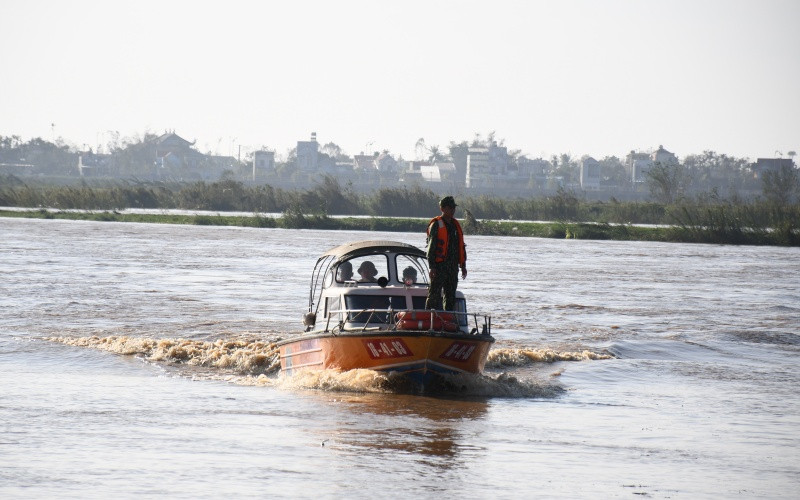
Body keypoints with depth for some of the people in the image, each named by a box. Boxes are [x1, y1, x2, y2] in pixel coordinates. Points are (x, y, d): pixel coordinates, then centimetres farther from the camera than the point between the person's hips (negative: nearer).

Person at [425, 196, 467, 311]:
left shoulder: (456, 225, 16)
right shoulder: (436, 225, -6)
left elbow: (461, 247, 21)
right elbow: (431, 247, -10)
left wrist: (463, 266, 16)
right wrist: (432, 267, -16)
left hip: (453, 267, 7)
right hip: (439, 266, -7)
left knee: (451, 296, 9)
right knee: (435, 295, -9)